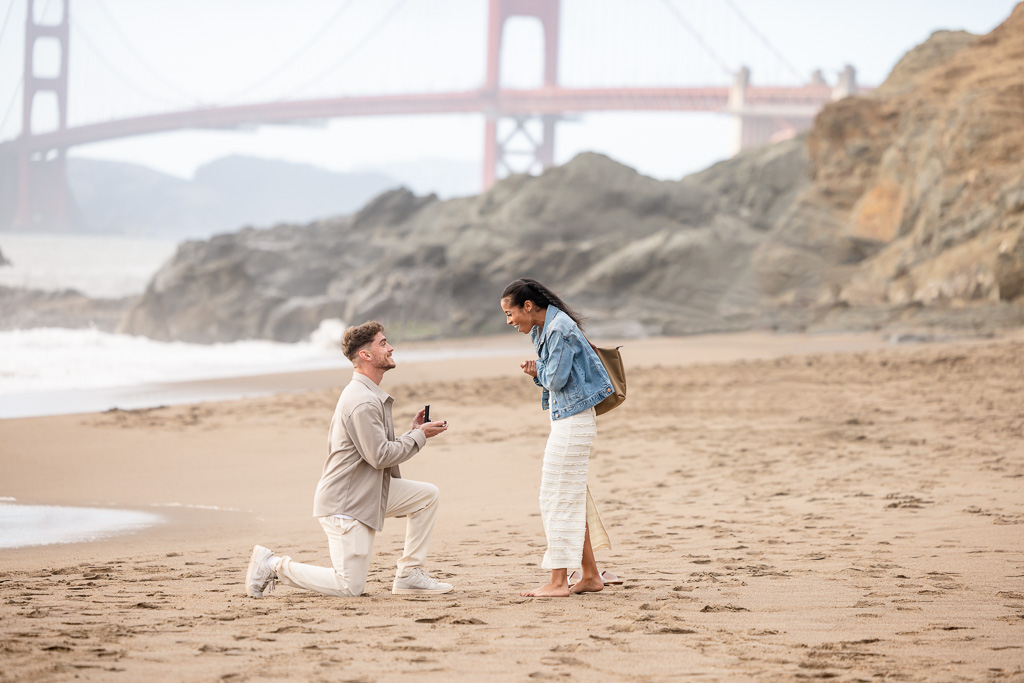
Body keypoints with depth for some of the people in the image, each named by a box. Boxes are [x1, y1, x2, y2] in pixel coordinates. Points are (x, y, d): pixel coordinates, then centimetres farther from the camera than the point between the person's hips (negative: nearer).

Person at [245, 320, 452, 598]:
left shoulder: (370, 396, 16)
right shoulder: (363, 402, -20)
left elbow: (382, 449, 18)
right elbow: (379, 456, -22)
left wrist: (414, 433, 6)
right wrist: (419, 436, -11)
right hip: (345, 502, -10)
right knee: (350, 588, -9)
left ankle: (409, 575, 6)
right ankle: (274, 565, 3)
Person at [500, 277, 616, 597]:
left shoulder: (560, 330, -18)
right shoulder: (544, 328, 13)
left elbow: (556, 380, -20)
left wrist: (538, 370, 0)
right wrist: (537, 370, -5)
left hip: (572, 422, -10)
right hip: (566, 419, 10)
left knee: (559, 499, -7)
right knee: (573, 499, 13)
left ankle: (559, 581, -5)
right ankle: (590, 576, 19)